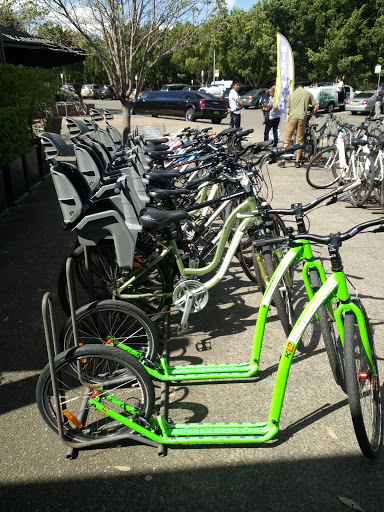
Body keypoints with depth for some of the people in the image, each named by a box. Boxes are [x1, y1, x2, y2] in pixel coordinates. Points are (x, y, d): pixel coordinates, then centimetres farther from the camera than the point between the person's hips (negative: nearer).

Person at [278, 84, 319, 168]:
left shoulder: (292, 94, 17)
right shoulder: (308, 93, 15)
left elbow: (288, 111, 14)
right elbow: (316, 107, 10)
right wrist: (311, 114, 26)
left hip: (292, 117, 0)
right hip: (302, 118, 0)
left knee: (286, 140, 3)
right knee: (299, 140, 7)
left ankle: (283, 161, 0)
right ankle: (297, 162, 9)